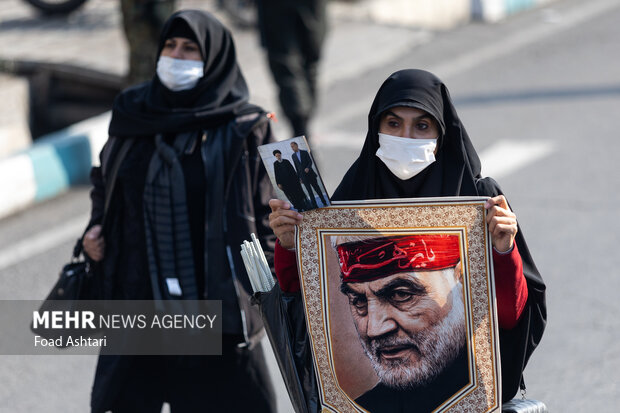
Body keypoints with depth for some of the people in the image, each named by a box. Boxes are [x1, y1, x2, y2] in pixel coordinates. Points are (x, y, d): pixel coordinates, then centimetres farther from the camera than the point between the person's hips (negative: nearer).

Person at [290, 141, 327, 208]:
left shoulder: (304, 152, 1)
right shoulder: (293, 156, 8)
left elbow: (310, 161, -5)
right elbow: (296, 167, 11)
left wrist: (308, 168, -25)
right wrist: (299, 177, 11)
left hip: (310, 174, -1)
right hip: (303, 176, 1)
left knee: (317, 188, 4)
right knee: (309, 191, -4)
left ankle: (324, 202, 15)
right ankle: (315, 205, -4)